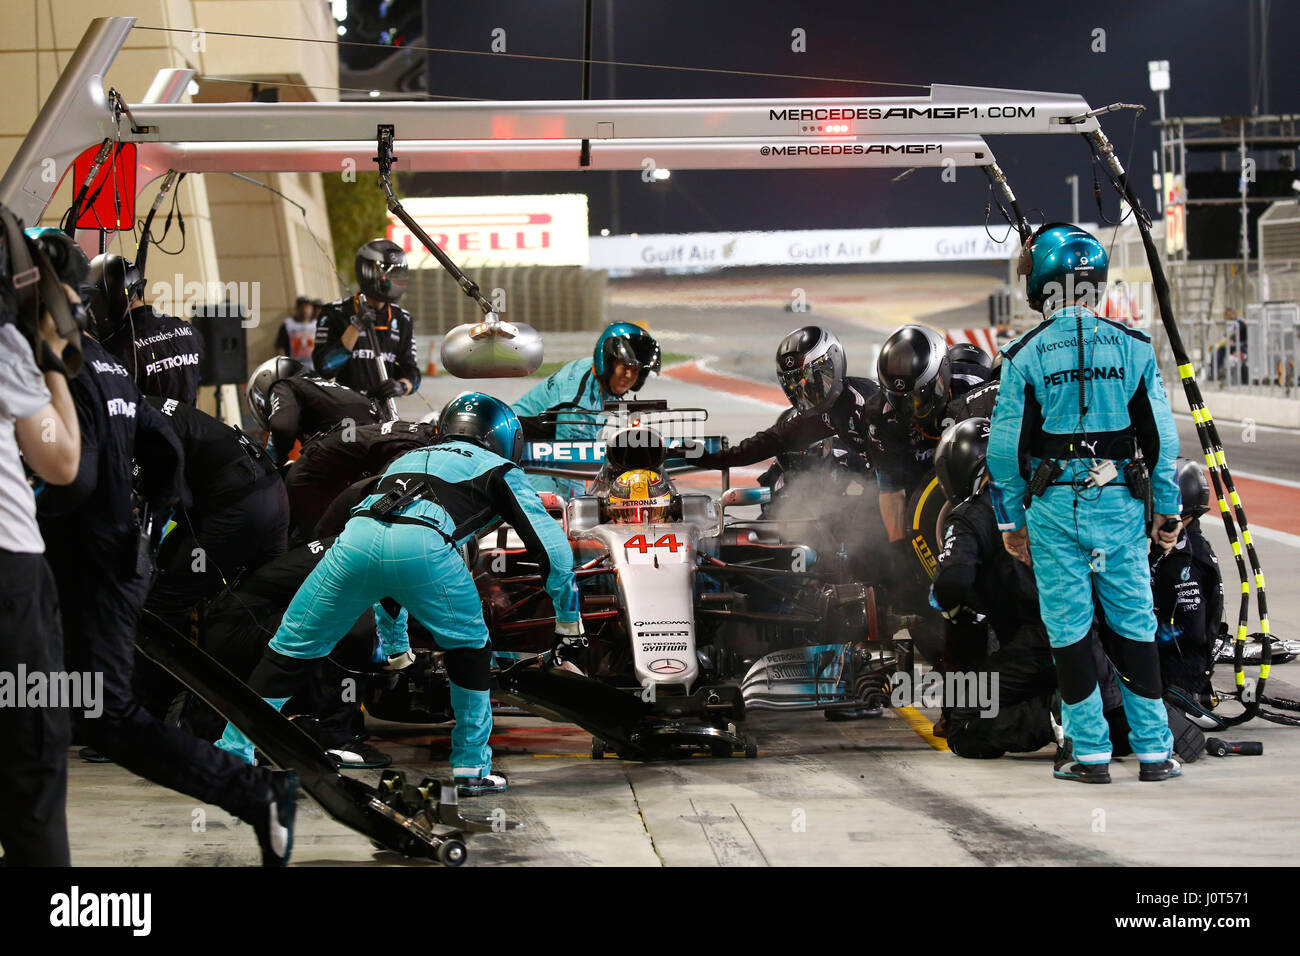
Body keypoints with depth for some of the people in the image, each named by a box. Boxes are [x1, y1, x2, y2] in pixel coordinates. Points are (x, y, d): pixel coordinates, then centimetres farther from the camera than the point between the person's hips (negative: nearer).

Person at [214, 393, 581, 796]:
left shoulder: (408, 459, 44)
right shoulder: (498, 470, 28)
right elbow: (553, 548, 21)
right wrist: (569, 622, 33)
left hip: (356, 536, 4)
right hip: (423, 548, -4)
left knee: (291, 651, 16)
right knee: (469, 648, 21)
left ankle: (231, 754, 16)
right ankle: (471, 767, 21)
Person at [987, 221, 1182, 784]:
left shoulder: (1025, 356, -4)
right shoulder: (1132, 347, 0)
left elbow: (1006, 446, -1)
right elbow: (1161, 437, 2)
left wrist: (1011, 519, 9)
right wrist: (1166, 505, 12)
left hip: (1054, 505, -1)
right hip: (1119, 504, 2)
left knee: (1068, 626, 5)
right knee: (1134, 623, 8)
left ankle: (1090, 752, 6)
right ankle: (1153, 749, 9)